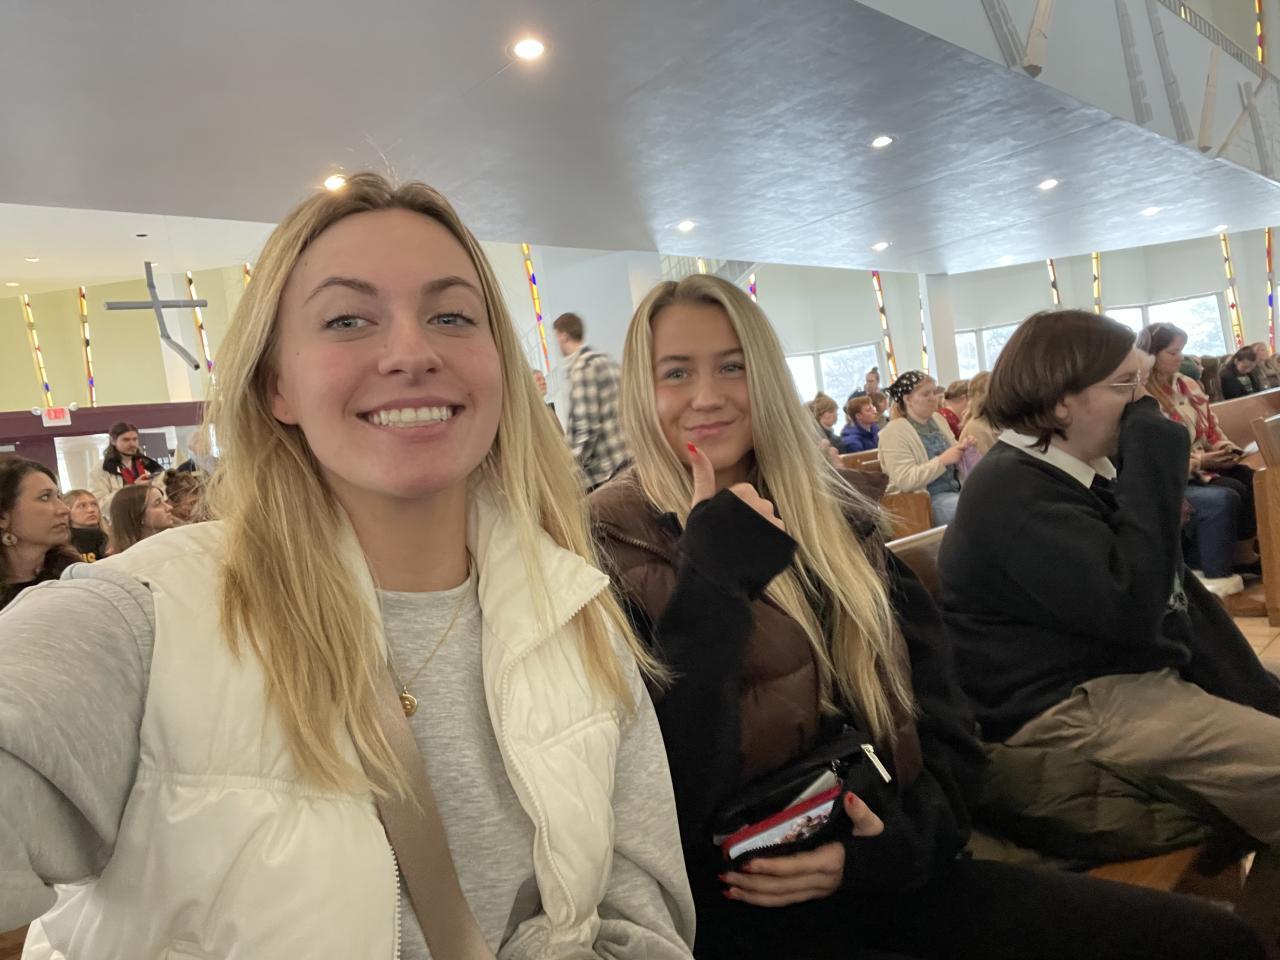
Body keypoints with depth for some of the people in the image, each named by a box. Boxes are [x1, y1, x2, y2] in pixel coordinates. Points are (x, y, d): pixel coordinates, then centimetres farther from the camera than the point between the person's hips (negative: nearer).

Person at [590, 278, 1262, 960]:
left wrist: (894, 842, -9)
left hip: (885, 870, 5)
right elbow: (659, 811, -17)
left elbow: (942, 719, 8)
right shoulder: (606, 546, -8)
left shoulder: (837, 520, 8)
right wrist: (710, 581, -23)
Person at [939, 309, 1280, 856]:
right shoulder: (1013, 494, -21)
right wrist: (1152, 447, -24)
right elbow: (1133, 609, -29)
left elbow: (1172, 590, 11)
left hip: (1125, 672, 10)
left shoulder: (1077, 474, 9)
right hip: (1066, 707, -10)